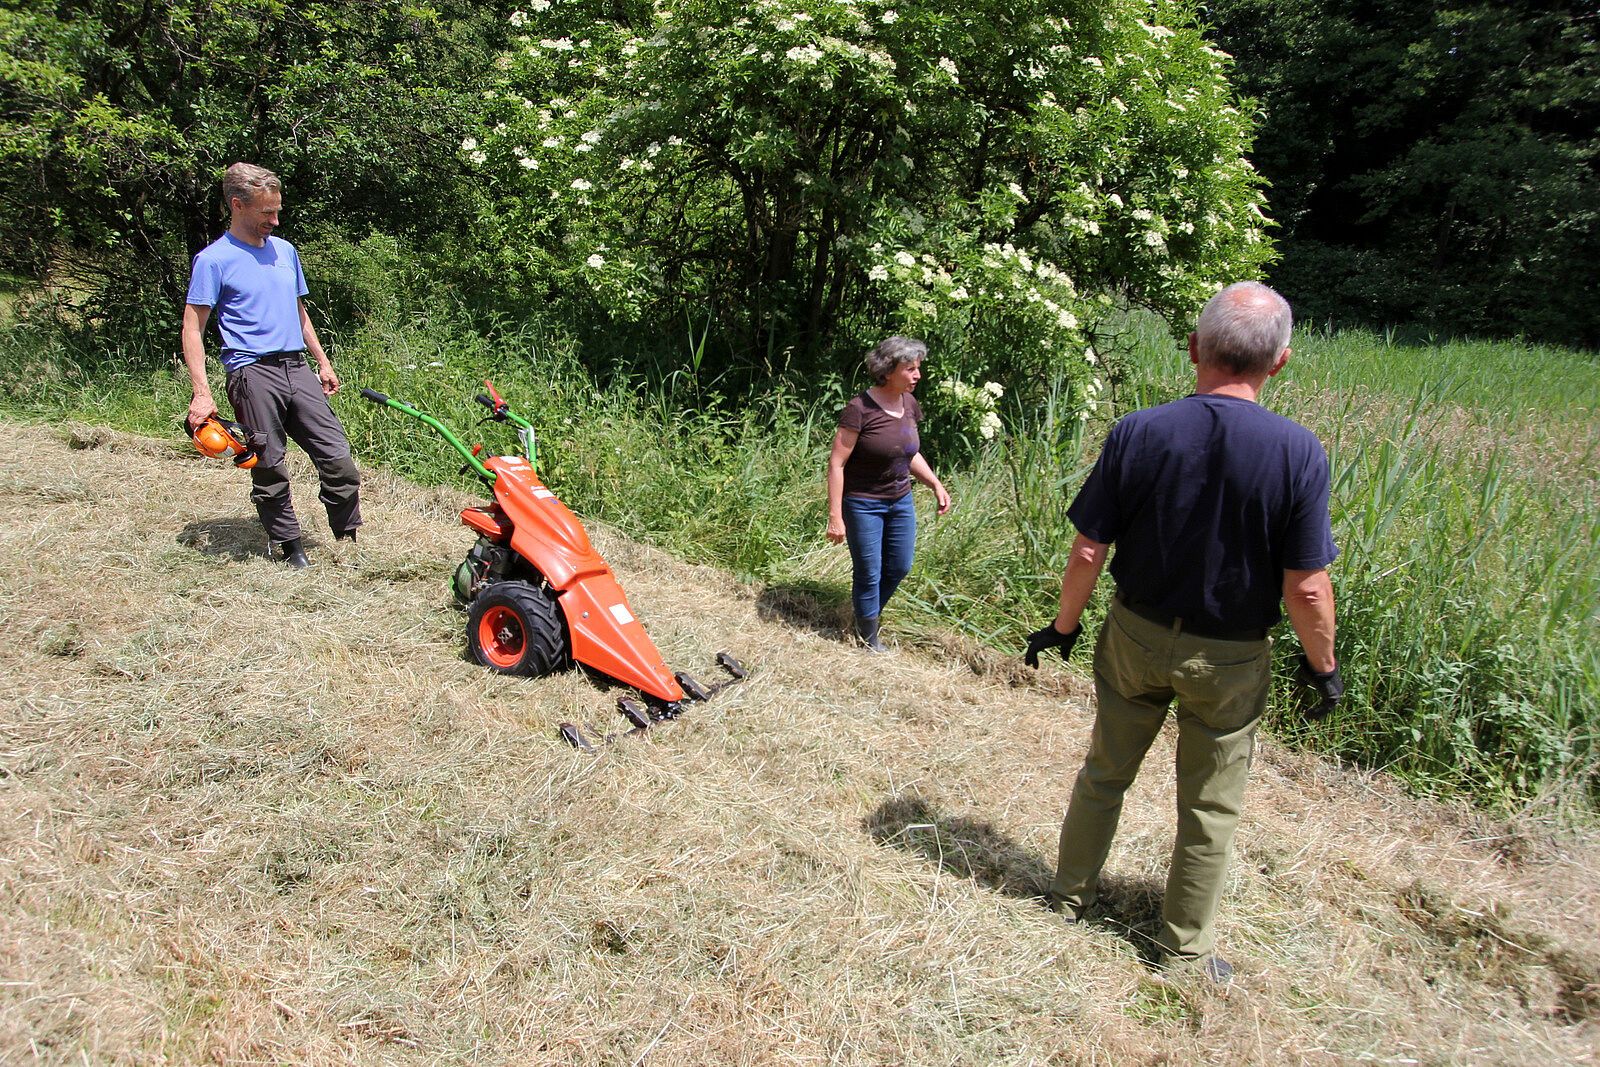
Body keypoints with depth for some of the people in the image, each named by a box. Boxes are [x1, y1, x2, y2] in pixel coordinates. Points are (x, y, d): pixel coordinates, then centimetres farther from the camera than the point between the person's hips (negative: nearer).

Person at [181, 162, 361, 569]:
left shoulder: (285, 250, 17)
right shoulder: (214, 260, -2)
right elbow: (193, 328, -5)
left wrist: (323, 362, 22)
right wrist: (201, 393, -14)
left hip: (296, 368, 5)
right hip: (253, 373, -5)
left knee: (337, 458, -2)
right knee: (270, 470, 1)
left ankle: (349, 540, 10)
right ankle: (289, 547, 14)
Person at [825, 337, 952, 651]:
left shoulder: (909, 404, 0)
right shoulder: (860, 409, -21)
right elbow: (836, 463, -19)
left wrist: (936, 485, 6)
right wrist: (835, 516, -21)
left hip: (901, 501, 7)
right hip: (863, 504, -7)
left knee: (899, 567, 16)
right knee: (869, 574, 5)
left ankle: (867, 614, 41)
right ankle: (870, 640, 24)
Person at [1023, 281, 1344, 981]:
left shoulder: (1136, 433, -15)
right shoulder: (1298, 452, -19)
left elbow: (1088, 551, -11)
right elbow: (1306, 587, -16)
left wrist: (1062, 626, 4)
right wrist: (1322, 664, 1)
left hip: (1136, 635, 2)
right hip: (1229, 659, -1)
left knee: (1104, 772, 22)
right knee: (1209, 806, 16)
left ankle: (1071, 892, 40)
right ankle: (1183, 948, 32)